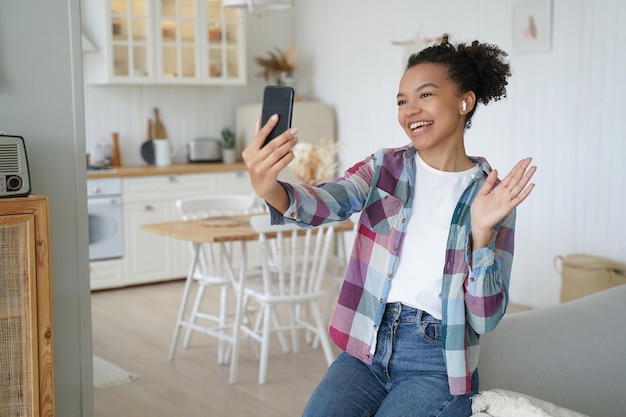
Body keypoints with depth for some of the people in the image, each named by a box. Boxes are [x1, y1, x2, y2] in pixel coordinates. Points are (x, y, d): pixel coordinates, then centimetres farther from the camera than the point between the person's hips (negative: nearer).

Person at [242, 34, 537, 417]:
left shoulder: (491, 195, -4)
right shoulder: (386, 167, 2)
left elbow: (485, 319, -8)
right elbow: (323, 204, -20)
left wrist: (481, 232, -22)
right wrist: (270, 188, -42)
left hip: (436, 366, -2)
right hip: (368, 347, 2)